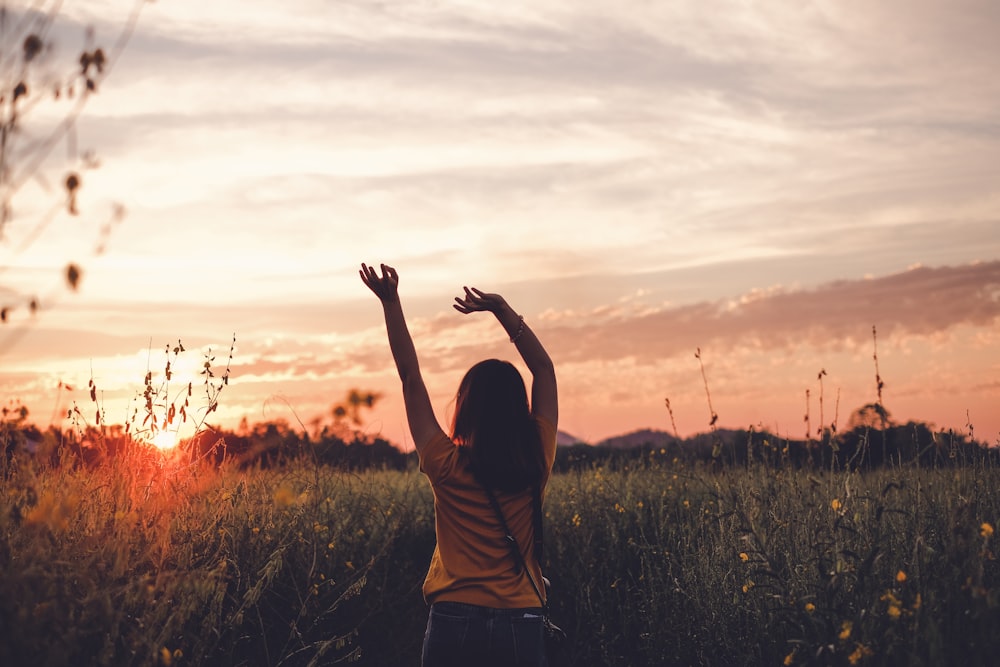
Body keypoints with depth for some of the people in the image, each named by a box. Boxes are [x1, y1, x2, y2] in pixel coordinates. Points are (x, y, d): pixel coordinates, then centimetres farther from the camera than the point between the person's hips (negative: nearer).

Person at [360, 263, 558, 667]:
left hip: (454, 623, -1)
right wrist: (500, 307, 8)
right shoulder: (537, 466, -1)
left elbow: (410, 377, 0)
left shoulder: (447, 467, -5)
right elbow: (544, 368, 8)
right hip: (521, 628, 1)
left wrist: (391, 302, 4)